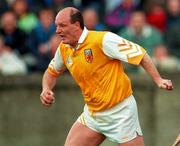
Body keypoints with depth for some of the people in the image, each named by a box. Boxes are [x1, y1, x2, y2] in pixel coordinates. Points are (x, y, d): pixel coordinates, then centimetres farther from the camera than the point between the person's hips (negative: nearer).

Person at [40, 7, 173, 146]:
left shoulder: (103, 40, -19)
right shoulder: (64, 49, 3)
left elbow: (139, 54, -17)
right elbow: (52, 72, 21)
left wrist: (158, 80, -26)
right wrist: (46, 90, 0)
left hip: (120, 111, -6)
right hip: (92, 114, 6)